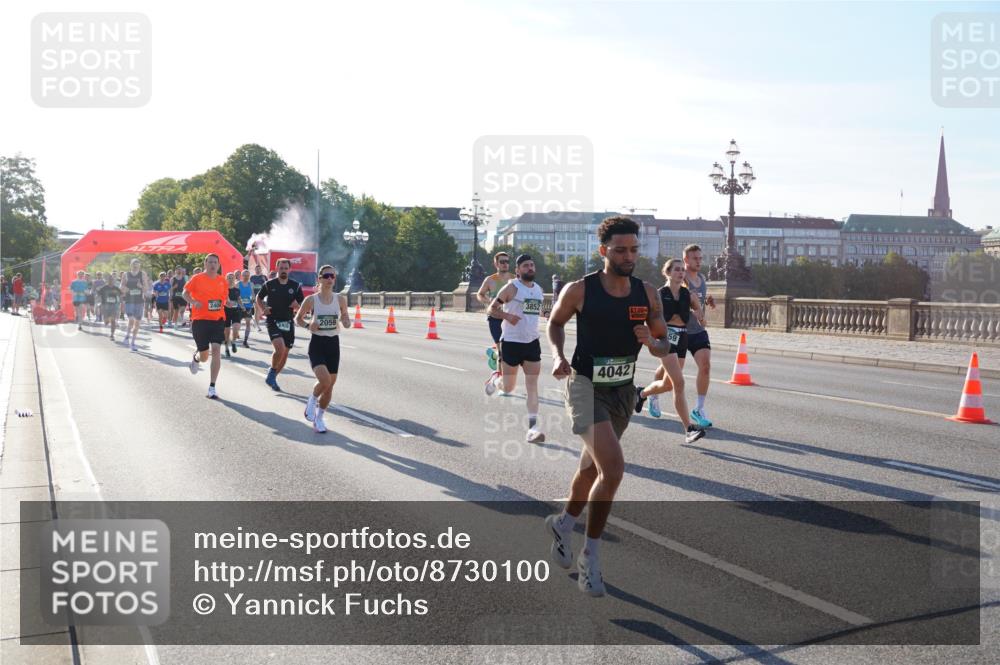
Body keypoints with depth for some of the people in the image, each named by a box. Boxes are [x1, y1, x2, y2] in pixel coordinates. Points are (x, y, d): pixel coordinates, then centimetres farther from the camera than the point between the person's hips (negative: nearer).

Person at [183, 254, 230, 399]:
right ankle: (196, 357, 47)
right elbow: (185, 293, 4)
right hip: (200, 320, -2)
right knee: (204, 356, 5)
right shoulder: (197, 278, -2)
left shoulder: (222, 280, 7)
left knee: (216, 350, -13)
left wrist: (227, 302, -3)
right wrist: (193, 302, -14)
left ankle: (212, 388, -7)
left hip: (218, 320, 2)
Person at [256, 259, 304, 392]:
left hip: (288, 323, 4)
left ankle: (272, 378, 28)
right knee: (280, 348, -23)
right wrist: (263, 309, -3)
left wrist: (297, 305, -15)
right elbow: (259, 297, 15)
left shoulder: (295, 286, 3)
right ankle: (271, 373, 0)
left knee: (285, 353, 8)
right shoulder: (269, 284, -1)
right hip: (273, 322, -3)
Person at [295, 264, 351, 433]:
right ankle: (312, 401, 11)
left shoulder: (340, 299, 0)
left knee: (330, 385, 7)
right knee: (325, 381, -22)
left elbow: (346, 321, 12)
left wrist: (346, 322, -12)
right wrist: (308, 325, -14)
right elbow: (297, 319, 6)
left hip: (333, 344, 3)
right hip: (317, 343, -3)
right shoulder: (311, 300, -6)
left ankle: (319, 417, 27)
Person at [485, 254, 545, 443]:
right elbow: (492, 309, -5)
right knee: (508, 388, 4)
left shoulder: (539, 289, 10)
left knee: (532, 385, -4)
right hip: (511, 342, -5)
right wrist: (507, 316, -20)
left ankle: (533, 427, -4)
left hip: (532, 342, 5)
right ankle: (496, 379, 39)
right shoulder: (511, 287, -8)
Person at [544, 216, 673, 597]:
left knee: (593, 468, 20)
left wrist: (651, 342, -17)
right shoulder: (579, 290, -12)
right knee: (613, 467, -21)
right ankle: (590, 555, -4)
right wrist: (559, 355, -10)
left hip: (623, 391, 5)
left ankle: (563, 524, 48)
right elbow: (555, 322, 7)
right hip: (586, 388, -5)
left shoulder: (647, 294, -2)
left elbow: (664, 345, 6)